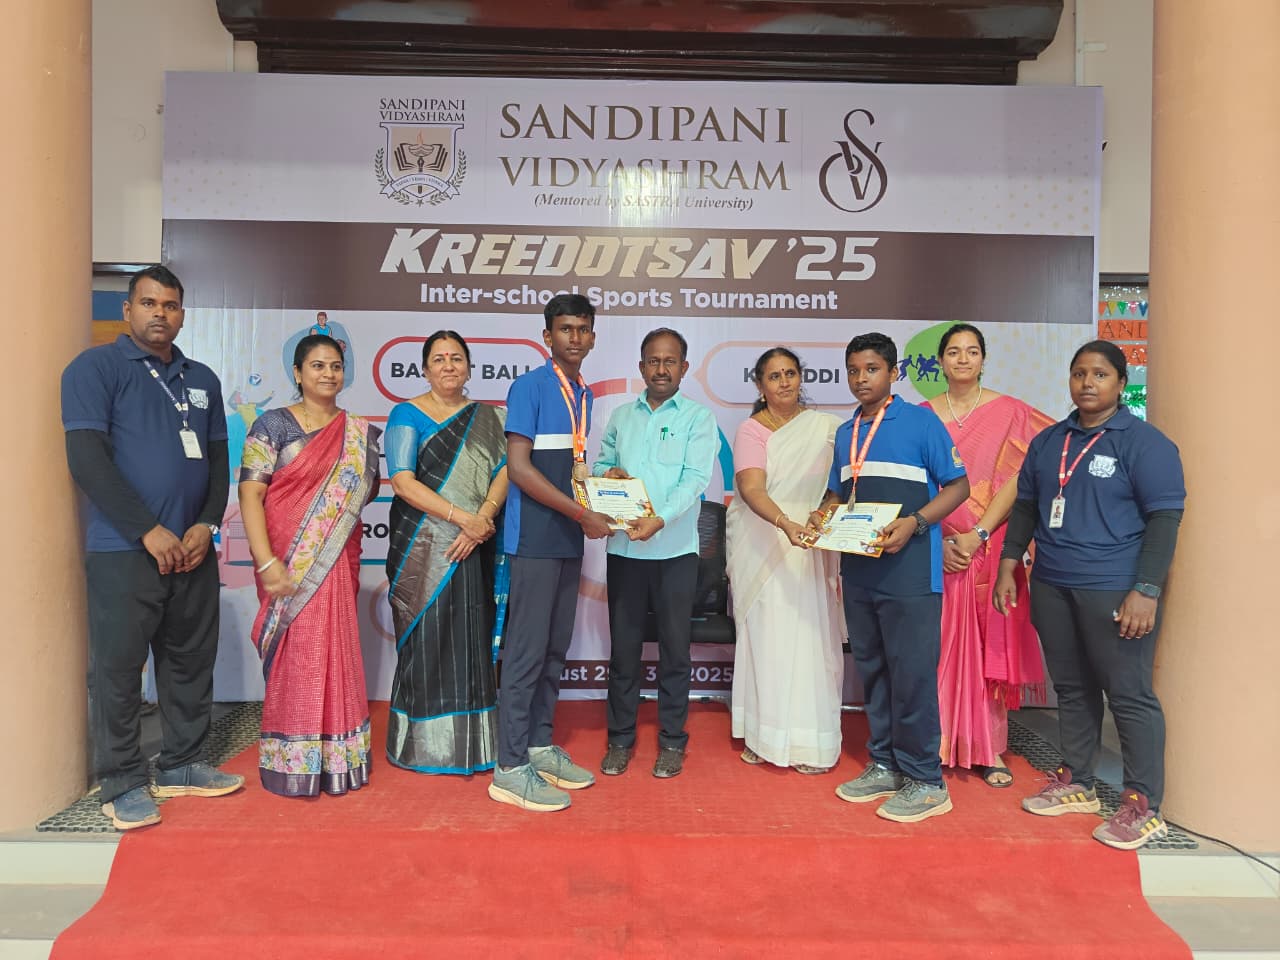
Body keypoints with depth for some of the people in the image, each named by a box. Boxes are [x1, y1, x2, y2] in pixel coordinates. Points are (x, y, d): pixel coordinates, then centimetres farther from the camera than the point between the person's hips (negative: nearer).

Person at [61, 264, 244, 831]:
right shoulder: (96, 368, -2)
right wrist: (149, 530, -15)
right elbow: (86, 460, -11)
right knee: (118, 667, 2)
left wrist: (206, 525, -2)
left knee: (191, 661, 11)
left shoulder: (202, 380, 14)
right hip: (123, 551, -5)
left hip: (193, 549, 5)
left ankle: (183, 766, 26)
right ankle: (123, 785, 16)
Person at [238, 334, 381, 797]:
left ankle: (335, 758, 19)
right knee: (294, 654, -1)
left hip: (337, 563, 3)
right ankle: (291, 764, 13)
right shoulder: (273, 425, -2)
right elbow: (250, 496, -8)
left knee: (335, 652, 5)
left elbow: (368, 489, 16)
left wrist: (337, 509, -6)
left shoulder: (360, 433, 8)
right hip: (287, 563, -3)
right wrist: (266, 562, -17)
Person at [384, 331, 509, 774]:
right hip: (422, 548, -3)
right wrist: (461, 517, -18)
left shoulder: (487, 418, 12)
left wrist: (481, 522, -16)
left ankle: (473, 742, 18)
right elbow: (403, 482, -10)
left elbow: (503, 473, 1)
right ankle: (421, 745, 16)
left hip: (474, 549, 3)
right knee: (425, 640, 2)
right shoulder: (407, 415, 1)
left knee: (473, 639, 6)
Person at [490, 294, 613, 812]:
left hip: (569, 540, 8)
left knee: (555, 648, 13)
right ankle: (510, 768, 4)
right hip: (535, 539, -8)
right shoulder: (529, 386, -8)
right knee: (527, 651, -5)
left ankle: (540, 747, 24)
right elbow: (519, 468, -16)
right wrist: (583, 515, -16)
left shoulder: (584, 395, 15)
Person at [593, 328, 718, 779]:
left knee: (674, 648, 7)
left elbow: (695, 478, -11)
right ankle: (620, 738, 23)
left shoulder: (698, 417, 0)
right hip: (623, 547, 3)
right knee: (623, 646, 9)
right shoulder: (621, 416, 12)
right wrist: (607, 473, -9)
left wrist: (661, 519, -27)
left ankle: (672, 741, 21)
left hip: (675, 550, -3)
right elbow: (600, 463, 16)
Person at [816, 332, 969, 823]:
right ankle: (884, 765, 27)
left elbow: (958, 485, -6)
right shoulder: (845, 433, 14)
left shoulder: (921, 422, -4)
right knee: (872, 670, 14)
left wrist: (913, 523, -20)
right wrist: (823, 515, 0)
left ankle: (925, 781, 11)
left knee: (912, 673, -2)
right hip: (858, 570, 7)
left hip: (909, 570, -6)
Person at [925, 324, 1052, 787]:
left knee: (989, 644, 3)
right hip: (937, 547, 1)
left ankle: (989, 749, 13)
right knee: (939, 645, 3)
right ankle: (937, 743, 14)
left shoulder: (1008, 411, 3)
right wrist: (938, 539, -9)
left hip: (989, 547, -1)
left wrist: (978, 534, -13)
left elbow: (1016, 481, -4)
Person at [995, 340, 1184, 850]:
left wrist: (1146, 591, -17)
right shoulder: (1048, 441, 12)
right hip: (1051, 586, 6)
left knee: (1129, 694, 0)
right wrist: (1007, 567, 10)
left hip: (1114, 590, -6)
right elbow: (1025, 506, 17)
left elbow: (1164, 519, -10)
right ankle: (1076, 783, 28)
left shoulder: (1144, 442, -6)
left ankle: (1144, 806, 12)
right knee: (1071, 688, 14)